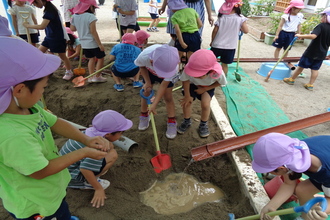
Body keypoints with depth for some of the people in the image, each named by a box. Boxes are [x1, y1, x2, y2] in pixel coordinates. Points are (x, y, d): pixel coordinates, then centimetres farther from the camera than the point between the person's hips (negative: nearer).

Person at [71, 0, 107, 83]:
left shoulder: (75, 16, 3)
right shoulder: (90, 16, -17)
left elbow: (72, 28, 12)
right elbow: (93, 31, -21)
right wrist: (100, 44, -18)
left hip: (84, 43, 7)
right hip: (93, 43, -7)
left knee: (91, 59, 19)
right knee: (101, 58, 9)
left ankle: (91, 77, 18)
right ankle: (97, 76, 11)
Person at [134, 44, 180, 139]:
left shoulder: (173, 67, -43)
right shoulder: (144, 56, -42)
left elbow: (164, 85, -32)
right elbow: (142, 67, -15)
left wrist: (154, 104, -30)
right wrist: (147, 82, -22)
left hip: (169, 75, -1)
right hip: (149, 71, 2)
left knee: (168, 96, -4)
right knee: (146, 92, 7)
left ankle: (172, 122, 12)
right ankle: (144, 116, 30)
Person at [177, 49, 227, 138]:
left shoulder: (218, 73, -41)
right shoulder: (188, 69, -42)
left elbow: (219, 82, -16)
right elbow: (185, 80, -19)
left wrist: (204, 89, -19)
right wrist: (187, 96, -15)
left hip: (207, 87, -1)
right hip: (192, 84, 1)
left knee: (205, 104, -17)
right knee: (186, 102, -10)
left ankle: (203, 124, 14)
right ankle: (187, 121, 21)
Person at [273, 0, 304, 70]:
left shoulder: (300, 16, 1)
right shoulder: (286, 16, -14)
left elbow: (299, 26, 10)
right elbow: (280, 26, -13)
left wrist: (299, 34, 10)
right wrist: (277, 35, -16)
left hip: (291, 34, 4)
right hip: (283, 33, -4)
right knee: (278, 48, 8)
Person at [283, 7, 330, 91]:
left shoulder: (321, 26, -16)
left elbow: (313, 36, -32)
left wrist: (301, 36, -23)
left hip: (311, 52, -6)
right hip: (322, 54, 6)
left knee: (301, 65, 6)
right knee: (315, 69, 10)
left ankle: (291, 79, 18)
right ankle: (310, 85, 13)